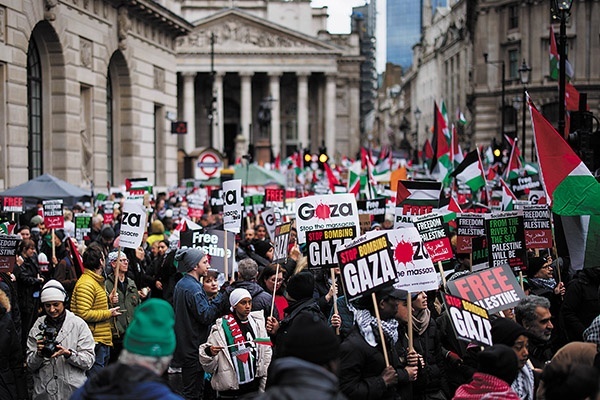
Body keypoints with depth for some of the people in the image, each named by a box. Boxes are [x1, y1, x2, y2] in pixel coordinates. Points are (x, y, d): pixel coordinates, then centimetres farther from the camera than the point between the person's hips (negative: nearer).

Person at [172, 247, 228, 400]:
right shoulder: (193, 288, -19)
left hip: (184, 346, 10)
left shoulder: (181, 284, 12)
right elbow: (206, 316, -22)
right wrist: (222, 297, -18)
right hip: (194, 349, -10)